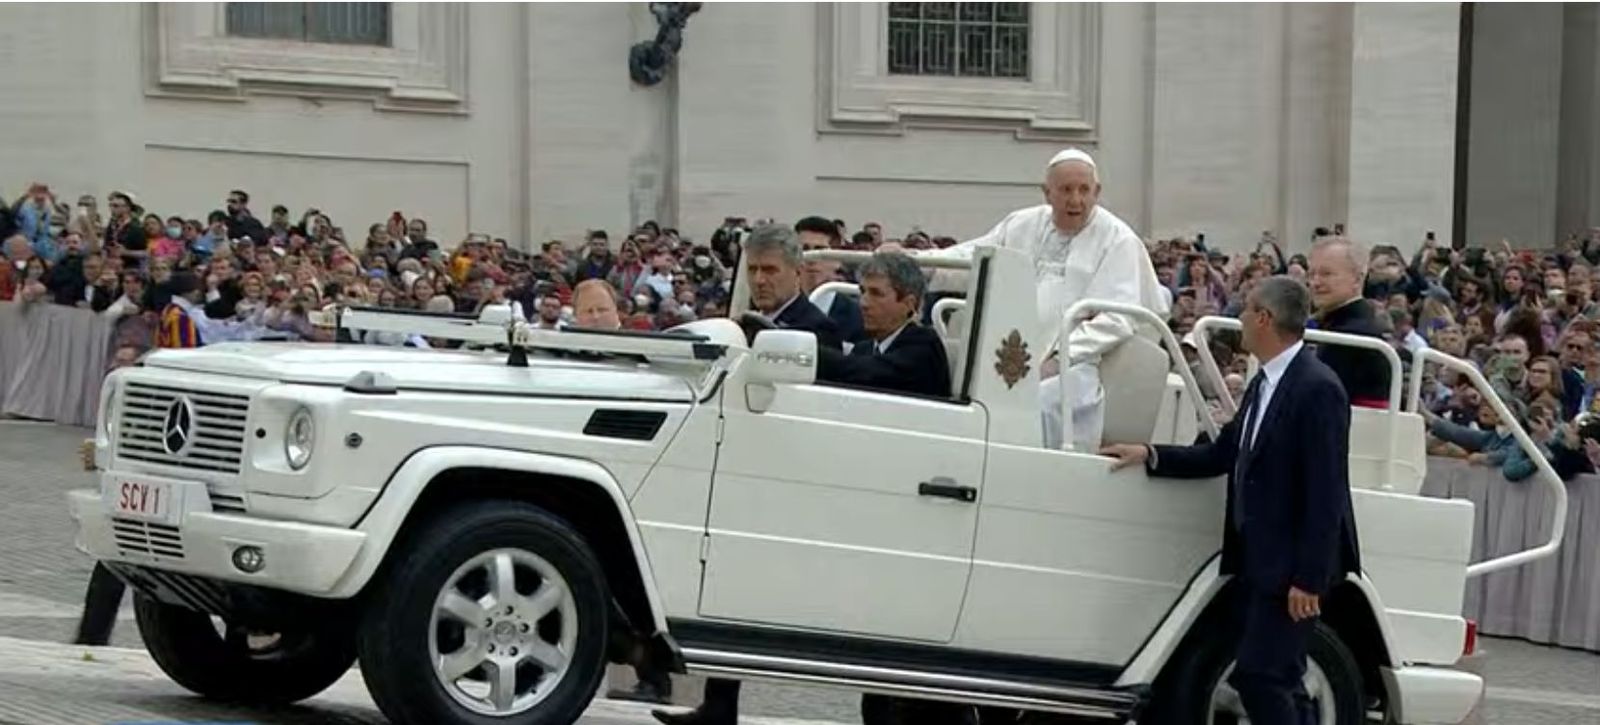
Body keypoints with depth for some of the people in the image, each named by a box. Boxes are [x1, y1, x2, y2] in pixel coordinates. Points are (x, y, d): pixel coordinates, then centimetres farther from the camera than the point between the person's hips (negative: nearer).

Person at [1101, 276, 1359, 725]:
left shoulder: (1318, 389, -16)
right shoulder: (1264, 384, 13)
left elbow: (1324, 493, -19)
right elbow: (1223, 454, 17)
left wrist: (1308, 578, -21)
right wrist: (1150, 456, 7)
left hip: (1290, 566, -9)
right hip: (1257, 559, 9)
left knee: (1260, 676, -11)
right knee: (1276, 679, 13)